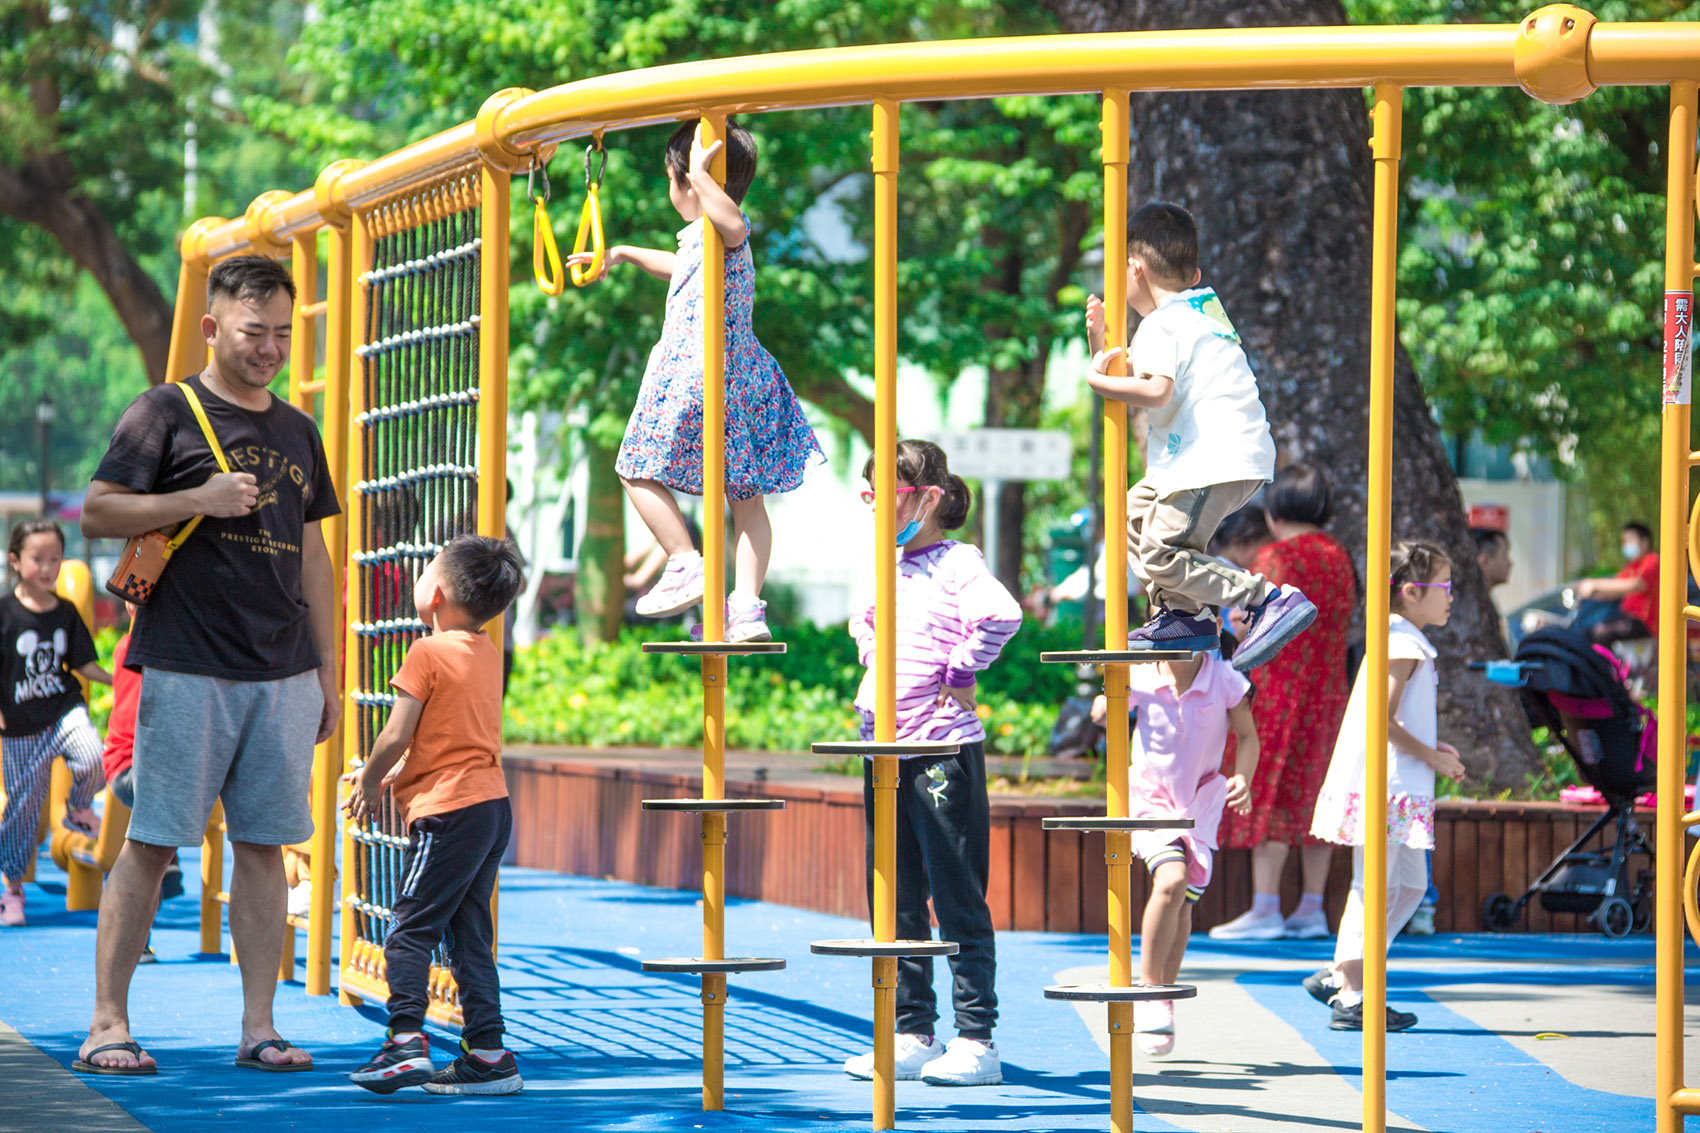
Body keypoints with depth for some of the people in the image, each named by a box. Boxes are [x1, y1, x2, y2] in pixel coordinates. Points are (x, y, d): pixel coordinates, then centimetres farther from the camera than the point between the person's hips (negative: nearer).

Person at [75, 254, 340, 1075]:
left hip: (284, 677, 5)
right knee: (151, 843, -5)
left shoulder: (297, 432, 18)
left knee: (263, 845, 5)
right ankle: (108, 1022, -1)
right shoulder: (166, 413, 0)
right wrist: (199, 499, -16)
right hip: (187, 669, -5)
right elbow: (97, 514, -5)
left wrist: (329, 674, 17)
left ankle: (259, 1029, 7)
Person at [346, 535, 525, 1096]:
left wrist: (368, 781, 6)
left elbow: (397, 736, -12)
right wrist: (390, 776, 24)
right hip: (492, 803, 8)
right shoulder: (486, 653, 13)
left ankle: (406, 1041, -17)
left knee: (410, 930, -7)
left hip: (448, 812, -8)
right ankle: (487, 1054, 9)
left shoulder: (428, 654, -11)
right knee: (470, 935, 11)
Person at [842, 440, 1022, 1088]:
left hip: (943, 748, -8)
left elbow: (1001, 616, -28)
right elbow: (865, 622, 34)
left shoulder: (956, 562, -10)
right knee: (894, 901, 10)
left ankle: (976, 1040, -1)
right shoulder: (887, 567, 14)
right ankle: (912, 1035, 16)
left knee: (958, 900, -4)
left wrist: (959, 673, -18)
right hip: (884, 746, 8)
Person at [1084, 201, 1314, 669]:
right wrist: (1098, 340, 15)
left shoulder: (1159, 326, -9)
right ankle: (1181, 615, 17)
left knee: (1163, 555, -15)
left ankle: (1272, 600, -22)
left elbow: (1156, 390, -28)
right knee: (1137, 513, 22)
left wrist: (1099, 379, -16)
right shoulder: (1206, 307, 24)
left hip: (1216, 458, -11)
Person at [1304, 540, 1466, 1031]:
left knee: (1410, 884, 15)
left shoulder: (1399, 642, 18)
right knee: (1376, 887, -6)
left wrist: (1432, 750, 14)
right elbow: (1382, 718, -20)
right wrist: (1431, 756, -13)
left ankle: (1339, 977, 19)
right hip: (1382, 783, -11)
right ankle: (1351, 999, -1)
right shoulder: (1404, 647, -14)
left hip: (1399, 786, 11)